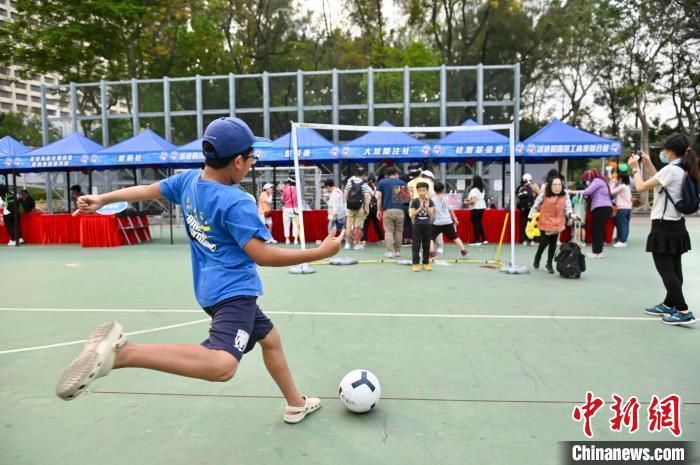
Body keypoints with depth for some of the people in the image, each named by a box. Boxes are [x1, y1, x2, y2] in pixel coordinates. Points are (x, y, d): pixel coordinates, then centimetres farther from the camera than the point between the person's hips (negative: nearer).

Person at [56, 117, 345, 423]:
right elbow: (262, 255, -22)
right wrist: (320, 252, -16)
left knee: (270, 338, 25)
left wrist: (101, 200, 30)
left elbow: (147, 190, 15)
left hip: (218, 288, 10)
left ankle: (296, 404, 40)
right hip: (233, 290, -10)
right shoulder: (237, 202, -20)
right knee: (222, 365, -31)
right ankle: (121, 352, -33)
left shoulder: (189, 179, 3)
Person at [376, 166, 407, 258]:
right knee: (398, 231, 11)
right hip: (399, 210, 1)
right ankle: (397, 251, 15)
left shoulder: (382, 182, 7)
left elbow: (379, 197, -1)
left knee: (388, 231, 1)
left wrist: (379, 210, 2)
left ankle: (390, 251, -6)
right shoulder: (402, 182, 11)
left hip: (387, 210, -1)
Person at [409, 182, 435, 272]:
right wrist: (420, 208, -21)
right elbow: (412, 215, -11)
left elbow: (432, 215, -9)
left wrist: (427, 207, -23)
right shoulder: (415, 201, -4)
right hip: (417, 225, -2)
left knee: (426, 245, 8)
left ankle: (426, 263, 16)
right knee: (416, 245, -1)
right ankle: (416, 263, 4)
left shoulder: (430, 201, -1)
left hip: (427, 225, 2)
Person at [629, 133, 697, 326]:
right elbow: (660, 183, 20)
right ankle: (669, 305, 27)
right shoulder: (684, 170, 9)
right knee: (673, 269, 15)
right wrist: (648, 165, 18)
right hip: (676, 226, 9)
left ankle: (684, 312, -5)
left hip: (664, 227, -9)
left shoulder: (671, 169, -18)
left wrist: (635, 168, 0)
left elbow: (641, 187, -17)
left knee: (666, 270, -4)